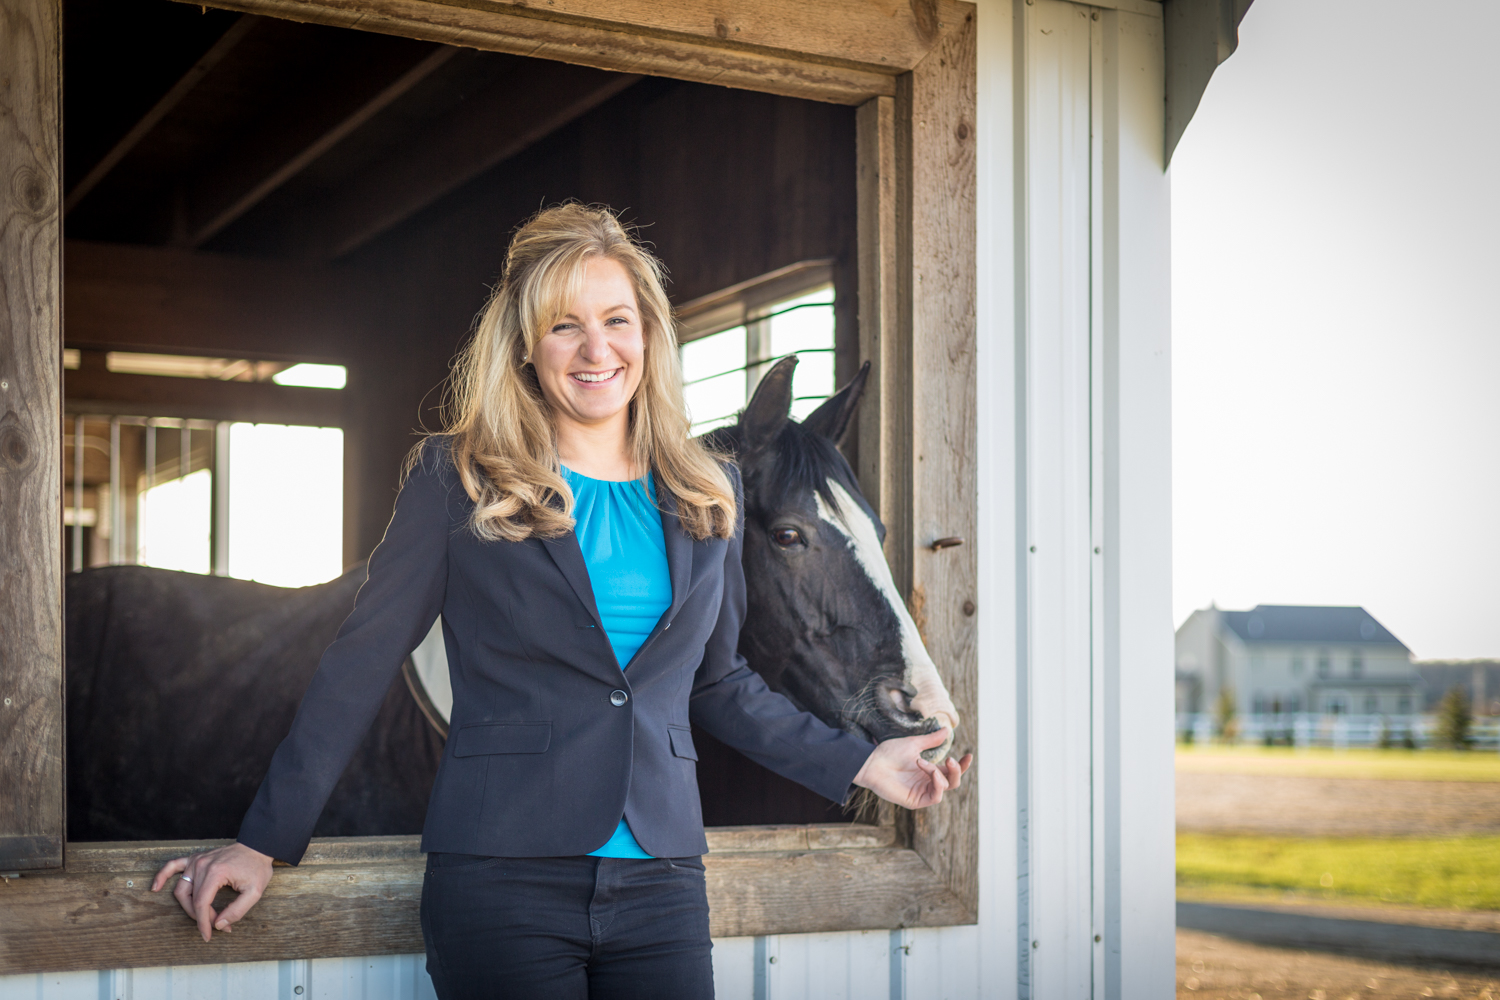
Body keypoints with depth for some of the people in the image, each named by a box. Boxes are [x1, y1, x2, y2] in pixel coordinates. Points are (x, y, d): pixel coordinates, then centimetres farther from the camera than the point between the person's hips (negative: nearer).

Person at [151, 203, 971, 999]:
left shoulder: (707, 494, 10)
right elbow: (361, 664, 1)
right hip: (501, 878, -3)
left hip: (661, 881, 4)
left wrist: (857, 764, 14)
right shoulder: (458, 481, -1)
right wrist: (262, 842, 0)